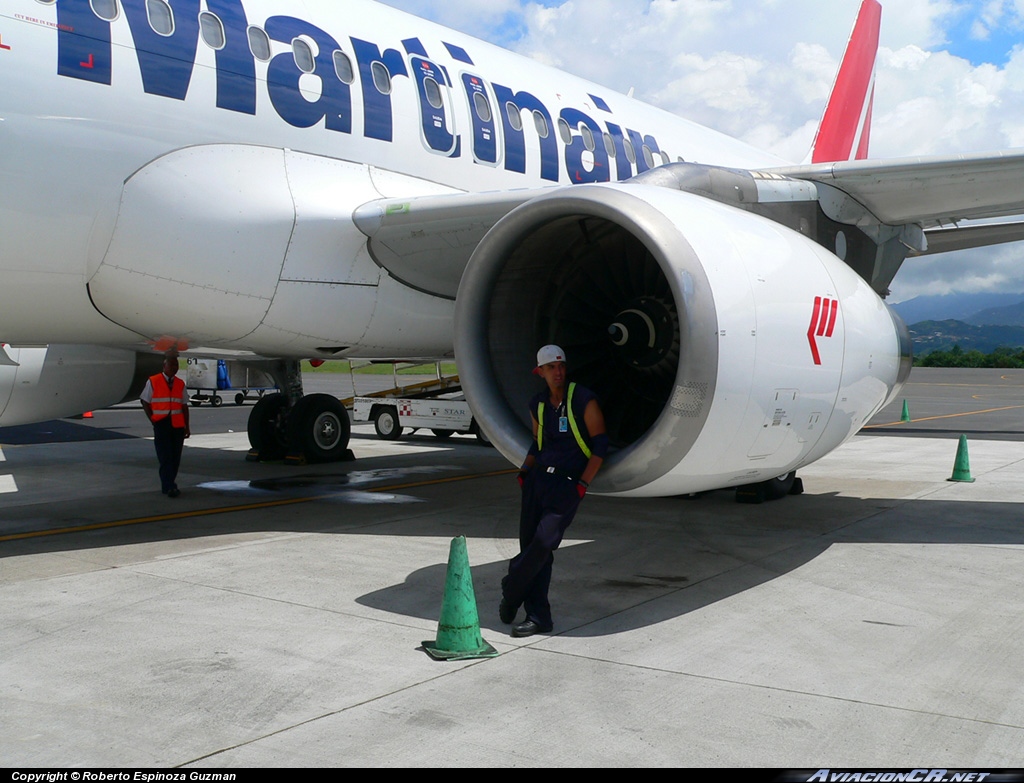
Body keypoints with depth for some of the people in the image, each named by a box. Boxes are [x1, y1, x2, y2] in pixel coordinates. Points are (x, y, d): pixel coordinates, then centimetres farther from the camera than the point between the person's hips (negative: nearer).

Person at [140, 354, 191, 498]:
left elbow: (184, 406, 10)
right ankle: (169, 487, -11)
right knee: (165, 457, -8)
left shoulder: (180, 384, 10)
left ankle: (168, 485, 16)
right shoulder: (153, 381, 0)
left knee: (175, 458, 5)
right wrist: (154, 420, -4)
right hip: (161, 425, -4)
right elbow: (145, 403, 3)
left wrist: (186, 426, 5)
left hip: (178, 426, 4)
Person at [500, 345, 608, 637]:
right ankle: (538, 616, 8)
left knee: (543, 542, -19)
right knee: (530, 544, 2)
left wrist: (582, 484, -10)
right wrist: (525, 471, 11)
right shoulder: (537, 405, 12)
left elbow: (600, 445, -5)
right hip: (538, 478, 6)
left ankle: (510, 592, 3)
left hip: (567, 483, -6)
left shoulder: (584, 400, -6)